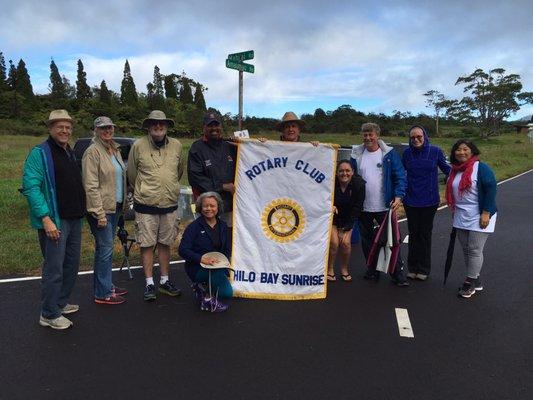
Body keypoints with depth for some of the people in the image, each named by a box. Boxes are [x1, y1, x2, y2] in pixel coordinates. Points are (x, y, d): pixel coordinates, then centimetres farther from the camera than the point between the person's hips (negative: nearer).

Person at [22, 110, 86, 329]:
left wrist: (80, 212, 14)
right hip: (54, 221, -8)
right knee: (54, 269, -2)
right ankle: (49, 315, 11)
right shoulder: (40, 153, -10)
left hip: (74, 219, 8)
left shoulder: (70, 153, 15)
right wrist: (46, 218, -24)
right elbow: (30, 187, -18)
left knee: (72, 265, 16)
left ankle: (61, 303, 32)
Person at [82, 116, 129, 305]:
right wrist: (99, 213, -20)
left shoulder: (115, 150, 14)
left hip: (115, 206, 8)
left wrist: (122, 203, 16)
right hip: (102, 209, -8)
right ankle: (103, 294, 7)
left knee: (106, 249, 16)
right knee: (105, 250, -3)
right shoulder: (92, 152, -12)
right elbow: (91, 186, -17)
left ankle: (106, 285, 27)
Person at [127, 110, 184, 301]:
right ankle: (149, 284, 15)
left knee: (165, 243, 13)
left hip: (170, 205, 3)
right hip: (146, 206, -3)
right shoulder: (138, 146, -6)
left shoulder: (176, 145, 3)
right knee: (147, 245, 3)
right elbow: (131, 174, 6)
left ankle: (164, 281, 25)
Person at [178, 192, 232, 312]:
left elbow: (227, 249, 15)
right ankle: (209, 298, -10)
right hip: (197, 267, -5)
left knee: (227, 293, -14)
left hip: (218, 267, 5)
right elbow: (183, 250, -15)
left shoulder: (222, 226, 9)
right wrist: (201, 258, -29)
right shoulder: (194, 226, -7)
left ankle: (201, 287, 13)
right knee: (217, 271, -35)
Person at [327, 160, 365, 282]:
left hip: (347, 219, 1)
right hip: (331, 217, -1)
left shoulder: (359, 184, -18)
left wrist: (346, 228, -13)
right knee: (334, 242, -15)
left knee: (346, 243, -11)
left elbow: (357, 208, -12)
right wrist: (330, 206, -32)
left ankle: (344, 269, 14)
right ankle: (329, 269, 8)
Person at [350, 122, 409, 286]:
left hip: (384, 206, -3)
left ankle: (398, 273, 11)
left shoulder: (389, 154, -3)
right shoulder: (356, 155, 4)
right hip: (363, 206, 3)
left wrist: (398, 196, -18)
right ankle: (372, 270, 28)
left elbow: (400, 176, -5)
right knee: (367, 239, 13)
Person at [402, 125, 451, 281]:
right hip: (411, 201, 2)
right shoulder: (407, 153, 0)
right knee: (413, 234, 10)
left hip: (429, 201, -1)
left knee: (425, 234, 9)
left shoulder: (435, 151, -5)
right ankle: (412, 268, 22)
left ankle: (423, 269, 20)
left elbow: (446, 169, 4)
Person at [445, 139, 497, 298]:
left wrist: (486, 213, -20)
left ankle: (470, 282, 9)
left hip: (479, 217, -7)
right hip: (461, 217, 7)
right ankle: (475, 280, 27)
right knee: (466, 249, 13)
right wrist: (454, 211, 20)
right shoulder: (454, 170, 9)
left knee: (474, 250, -3)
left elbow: (491, 189, -16)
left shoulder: (481, 168, -12)